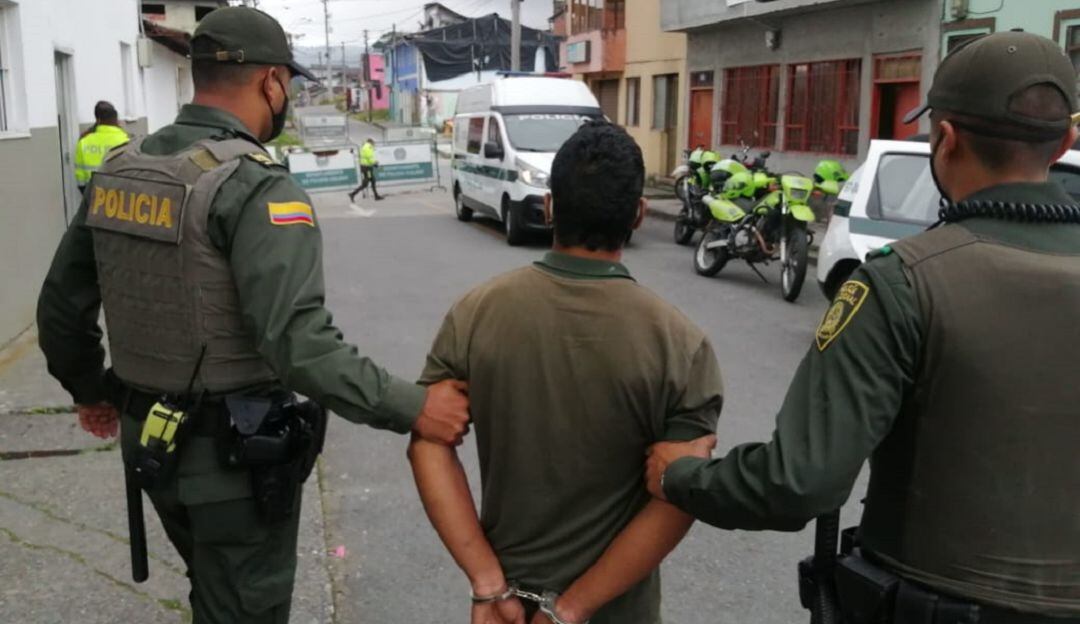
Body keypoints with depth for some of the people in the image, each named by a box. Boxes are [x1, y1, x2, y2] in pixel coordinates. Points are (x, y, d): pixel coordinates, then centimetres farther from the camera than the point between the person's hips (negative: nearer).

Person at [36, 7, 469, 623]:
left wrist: (93, 390, 26)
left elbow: (63, 305, 11)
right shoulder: (257, 186, -22)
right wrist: (412, 407, -26)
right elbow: (297, 340, -32)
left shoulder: (118, 170, 3)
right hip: (235, 452, -7)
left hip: (148, 438, 8)